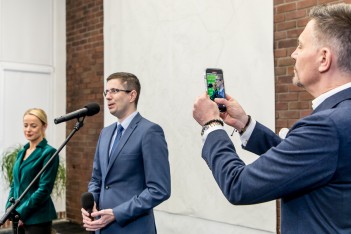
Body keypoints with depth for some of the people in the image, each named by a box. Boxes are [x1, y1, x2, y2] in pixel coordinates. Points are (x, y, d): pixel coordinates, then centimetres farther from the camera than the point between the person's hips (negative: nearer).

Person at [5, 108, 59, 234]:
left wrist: (21, 213, -15)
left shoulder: (49, 153, -11)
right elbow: (15, 184, 16)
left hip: (37, 219, -6)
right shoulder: (22, 152, 11)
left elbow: (44, 190, -16)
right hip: (19, 218, 7)